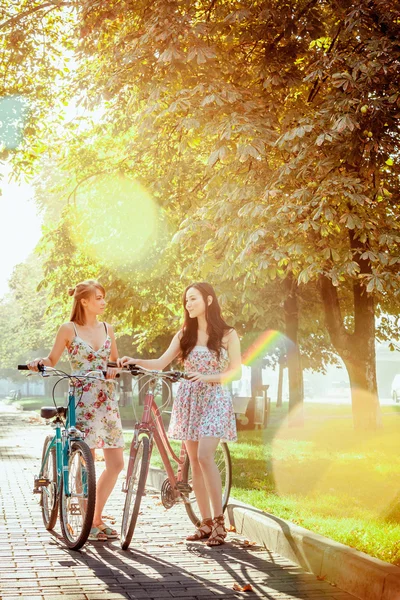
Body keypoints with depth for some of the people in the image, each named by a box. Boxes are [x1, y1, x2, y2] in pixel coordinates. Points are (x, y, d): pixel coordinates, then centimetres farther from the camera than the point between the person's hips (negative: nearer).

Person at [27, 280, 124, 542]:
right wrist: (39, 362, -17)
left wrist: (116, 370, -4)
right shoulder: (69, 329, -1)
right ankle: (88, 522, 8)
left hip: (107, 400, 5)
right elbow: (52, 360, 3)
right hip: (82, 400, -5)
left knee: (116, 463, 2)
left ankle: (97, 518, 17)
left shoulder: (107, 328, 11)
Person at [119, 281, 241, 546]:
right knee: (194, 461, 3)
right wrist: (136, 361, -13)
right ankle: (206, 522, 9)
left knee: (205, 455, -19)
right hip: (188, 400, 4)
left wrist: (206, 377, -17)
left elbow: (236, 372, -4)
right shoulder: (185, 334, 11)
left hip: (214, 398, -4)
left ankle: (219, 519, -11)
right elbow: (161, 363, 4)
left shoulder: (228, 334, 1)